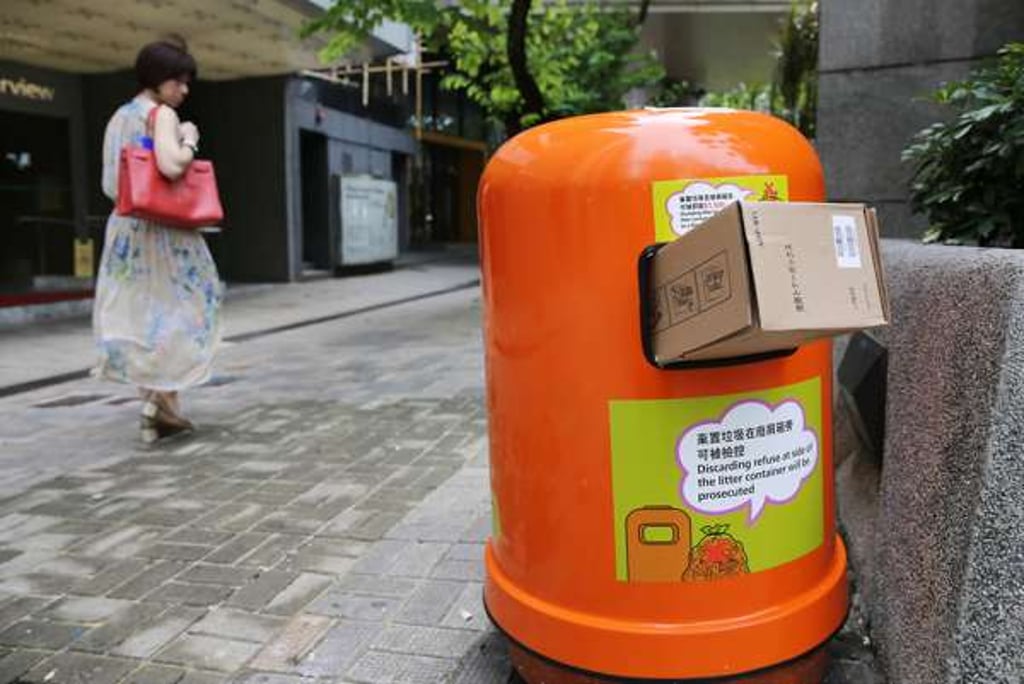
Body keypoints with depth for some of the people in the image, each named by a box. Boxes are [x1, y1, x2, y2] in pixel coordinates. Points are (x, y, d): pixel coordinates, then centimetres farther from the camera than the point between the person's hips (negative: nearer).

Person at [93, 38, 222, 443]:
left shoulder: (118, 119, 16)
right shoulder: (162, 114, -9)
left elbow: (109, 185, 16)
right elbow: (171, 166, -26)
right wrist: (189, 141, -9)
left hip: (123, 227, 8)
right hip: (162, 228, -8)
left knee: (138, 317, 9)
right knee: (181, 310, 4)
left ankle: (153, 406, 11)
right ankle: (164, 400, -2)